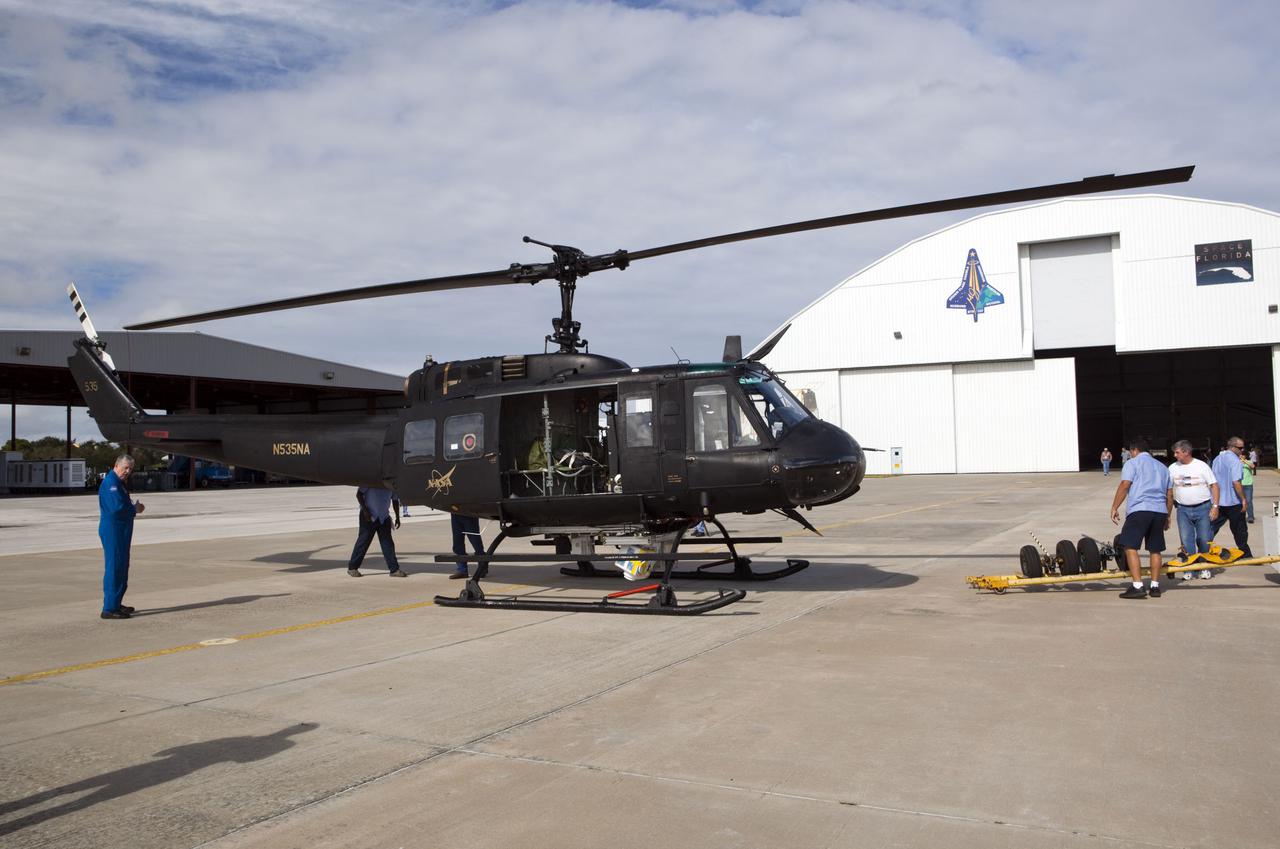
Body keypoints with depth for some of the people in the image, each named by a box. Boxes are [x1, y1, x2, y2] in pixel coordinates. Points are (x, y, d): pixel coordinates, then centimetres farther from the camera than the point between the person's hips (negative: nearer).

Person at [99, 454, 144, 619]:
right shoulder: (110, 482, -16)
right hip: (113, 531, -11)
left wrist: (134, 507, 1)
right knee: (114, 568, -9)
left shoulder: (119, 482, 17)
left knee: (122, 567, 16)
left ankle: (116, 604, 26)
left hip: (121, 531, 11)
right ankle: (109, 609, -7)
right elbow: (117, 508, -26)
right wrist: (135, 509, -10)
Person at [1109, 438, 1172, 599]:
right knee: (1155, 550, 13)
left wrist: (1114, 507, -6)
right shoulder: (1162, 467, 25)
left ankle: (1137, 587, -15)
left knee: (1130, 547, -7)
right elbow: (1169, 495, 25)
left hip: (1139, 509, -7)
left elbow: (1124, 485, -8)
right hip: (1160, 511, 7)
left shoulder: (1132, 463, 5)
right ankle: (1155, 587, 15)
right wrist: (1167, 517, 31)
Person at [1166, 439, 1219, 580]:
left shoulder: (1201, 466, -3)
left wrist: (1215, 506, -10)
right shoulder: (1172, 468, 4)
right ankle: (1189, 570, 8)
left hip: (1203, 507, -2)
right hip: (1183, 509, 2)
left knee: (1204, 540, 1)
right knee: (1186, 541, 0)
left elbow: (1214, 485, -3)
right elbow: (1169, 490, 8)